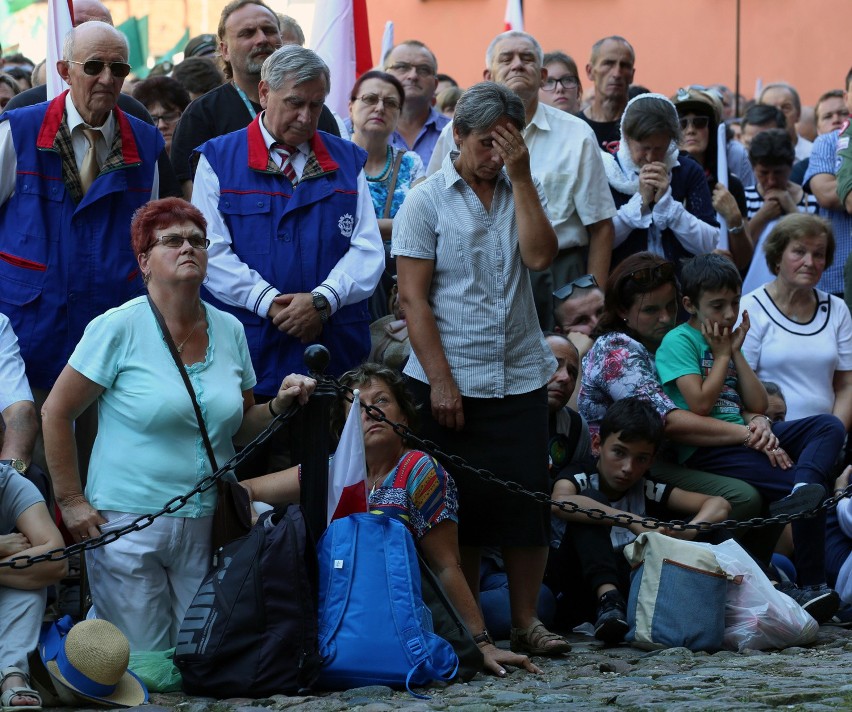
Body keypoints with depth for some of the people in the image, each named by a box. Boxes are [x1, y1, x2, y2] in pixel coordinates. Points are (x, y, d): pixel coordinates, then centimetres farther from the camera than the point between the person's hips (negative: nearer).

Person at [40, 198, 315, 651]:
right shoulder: (119, 328, -8)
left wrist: (277, 407, -2)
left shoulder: (229, 330, 8)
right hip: (128, 526, -5)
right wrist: (71, 502, -7)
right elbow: (56, 414, -5)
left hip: (207, 526, 5)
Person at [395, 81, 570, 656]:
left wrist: (521, 176, -11)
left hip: (521, 377, 3)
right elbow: (414, 297, -6)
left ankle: (526, 623, 11)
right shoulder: (427, 200, -1)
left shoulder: (523, 192, 9)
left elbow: (540, 256, -9)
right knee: (463, 507, 2)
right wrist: (440, 381, -12)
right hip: (451, 382, -3)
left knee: (529, 500, 1)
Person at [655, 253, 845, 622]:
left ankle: (804, 488, -45)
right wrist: (722, 355, 0)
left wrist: (736, 352, 10)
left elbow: (757, 404, 17)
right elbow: (699, 404, -12)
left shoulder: (728, 340, 23)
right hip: (706, 450, -8)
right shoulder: (678, 342, 0)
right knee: (803, 489, -24)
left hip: (743, 437, 8)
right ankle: (811, 587, -26)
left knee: (830, 426, -16)